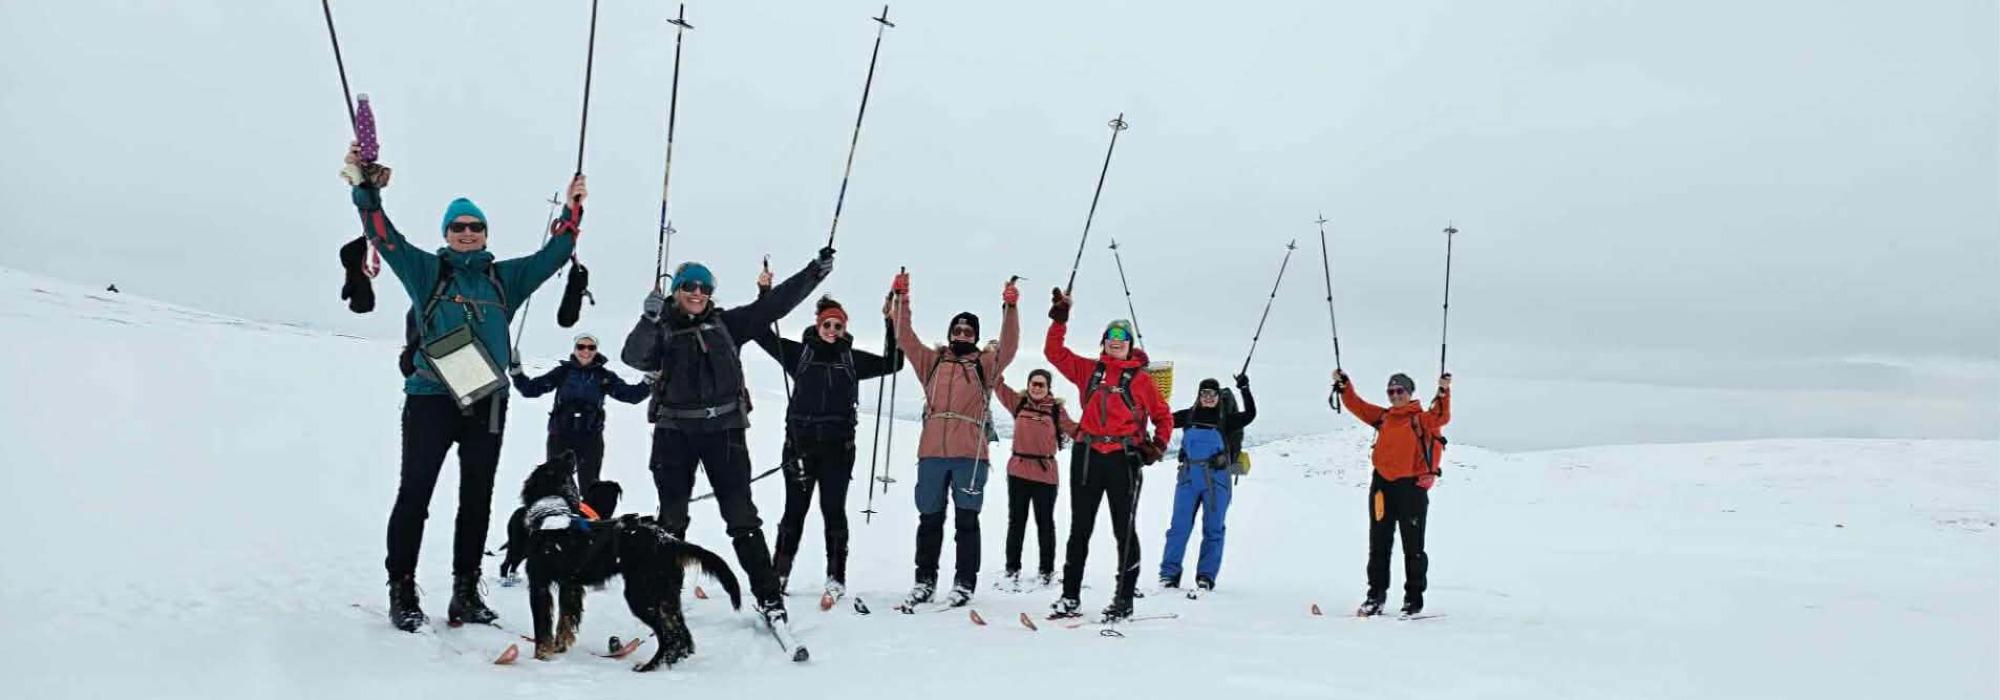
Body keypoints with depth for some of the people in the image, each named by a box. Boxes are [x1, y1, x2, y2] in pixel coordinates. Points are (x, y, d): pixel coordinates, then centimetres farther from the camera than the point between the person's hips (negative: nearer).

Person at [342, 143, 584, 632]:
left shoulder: (505, 277, 14)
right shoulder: (425, 270, 7)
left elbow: (552, 255, 17)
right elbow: (383, 235, -2)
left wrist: (572, 212, 12)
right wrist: (364, 188, -10)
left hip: (487, 402, 3)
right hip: (430, 397, -3)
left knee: (477, 499, 7)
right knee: (414, 493, -3)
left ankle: (466, 591, 16)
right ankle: (402, 591, 3)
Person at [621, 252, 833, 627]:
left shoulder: (726, 324, 9)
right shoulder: (662, 331, 6)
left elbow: (774, 304, 7)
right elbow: (633, 356, -12)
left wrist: (815, 271, 2)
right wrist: (649, 320, -27)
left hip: (724, 430, 0)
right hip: (674, 432, 0)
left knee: (741, 516, 0)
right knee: (671, 519, 8)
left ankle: (768, 595, 2)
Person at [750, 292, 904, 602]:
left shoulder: (852, 358, 9)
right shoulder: (799, 352, 7)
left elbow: (892, 363, 8)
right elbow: (762, 333, 7)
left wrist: (891, 323, 0)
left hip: (838, 446, 0)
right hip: (800, 442, 0)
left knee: (833, 510, 1)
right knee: (794, 510, 4)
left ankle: (836, 577, 7)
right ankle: (779, 573, 13)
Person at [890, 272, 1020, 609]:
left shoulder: (985, 363, 11)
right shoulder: (932, 361, 17)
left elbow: (1008, 346, -4)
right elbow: (904, 338, 11)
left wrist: (1010, 309, -15)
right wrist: (901, 299, 1)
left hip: (970, 454, -2)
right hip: (932, 452, 2)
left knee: (966, 520, 0)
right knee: (929, 519, 8)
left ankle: (964, 583, 6)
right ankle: (925, 580, 16)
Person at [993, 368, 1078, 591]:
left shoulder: (1057, 409, 2)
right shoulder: (1018, 402, 6)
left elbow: (1075, 430, -1)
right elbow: (998, 384, 5)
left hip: (1045, 473, -1)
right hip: (1018, 471, 2)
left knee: (1045, 522, 8)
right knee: (1016, 521, 9)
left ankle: (1047, 570, 19)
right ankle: (1012, 569, 18)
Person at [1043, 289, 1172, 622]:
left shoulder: (1140, 378, 5)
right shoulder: (1088, 369, 12)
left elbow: (1163, 416, 9)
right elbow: (1054, 352, 12)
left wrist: (1157, 447, -4)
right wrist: (1060, 318, 4)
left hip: (1123, 458, -3)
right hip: (1086, 456, 3)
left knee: (1123, 530, 1)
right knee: (1080, 528, 7)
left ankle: (1124, 599, 8)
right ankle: (1070, 595, 13)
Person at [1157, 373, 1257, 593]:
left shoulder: (1226, 419, 2)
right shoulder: (1188, 416, 7)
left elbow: (1250, 414, -10)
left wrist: (1245, 389, -18)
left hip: (1216, 479, -1)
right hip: (1189, 476, 1)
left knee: (1213, 529, 1)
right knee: (1179, 526, -2)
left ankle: (1206, 576, 7)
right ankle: (1169, 573, 2)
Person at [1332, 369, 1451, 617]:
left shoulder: (1422, 418, -3)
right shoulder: (1383, 417, 11)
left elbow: (1441, 417, -20)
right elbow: (1357, 406, 10)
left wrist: (1444, 393, -34)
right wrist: (1343, 385, -1)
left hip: (1412, 486, -5)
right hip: (1382, 484, 5)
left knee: (1413, 546, 4)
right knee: (1378, 545, 8)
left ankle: (1414, 597, 12)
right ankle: (1376, 596, 15)